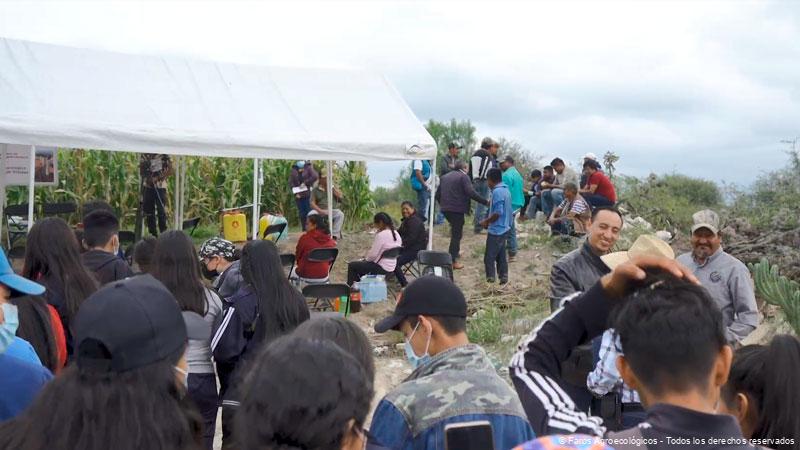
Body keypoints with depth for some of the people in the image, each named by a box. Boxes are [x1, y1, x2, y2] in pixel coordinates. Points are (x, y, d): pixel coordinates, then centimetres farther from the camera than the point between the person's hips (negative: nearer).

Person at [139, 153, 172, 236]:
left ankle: (163, 233, 3)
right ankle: (152, 233, 15)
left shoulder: (164, 154, -3)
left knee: (161, 210, -6)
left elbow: (170, 170, -3)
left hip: (160, 186, -3)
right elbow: (141, 170, 9)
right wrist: (147, 178, -11)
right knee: (149, 211, 6)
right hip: (148, 186, 3)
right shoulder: (144, 155, 6)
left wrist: (158, 178, -16)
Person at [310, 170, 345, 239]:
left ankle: (335, 235, -31)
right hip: (320, 211, -1)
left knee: (340, 214, -31)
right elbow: (312, 203, 0)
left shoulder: (333, 187, 15)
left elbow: (340, 196, 0)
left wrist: (331, 187, -7)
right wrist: (320, 210, -17)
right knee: (311, 214, -32)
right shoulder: (315, 190, 9)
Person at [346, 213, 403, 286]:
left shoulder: (381, 235, -22)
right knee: (360, 264, 28)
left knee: (351, 265, 3)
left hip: (382, 267, -9)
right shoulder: (396, 234, 4)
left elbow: (373, 255, -20)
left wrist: (366, 258, 1)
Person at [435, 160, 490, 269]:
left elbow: (437, 194, 17)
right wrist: (485, 201, -16)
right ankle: (453, 261, -2)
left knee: (455, 231, 25)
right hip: (457, 209, -7)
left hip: (446, 209, 7)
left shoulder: (445, 177, 16)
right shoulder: (463, 177, -6)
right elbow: (471, 192, -19)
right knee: (456, 234, -1)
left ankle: (455, 251, 31)